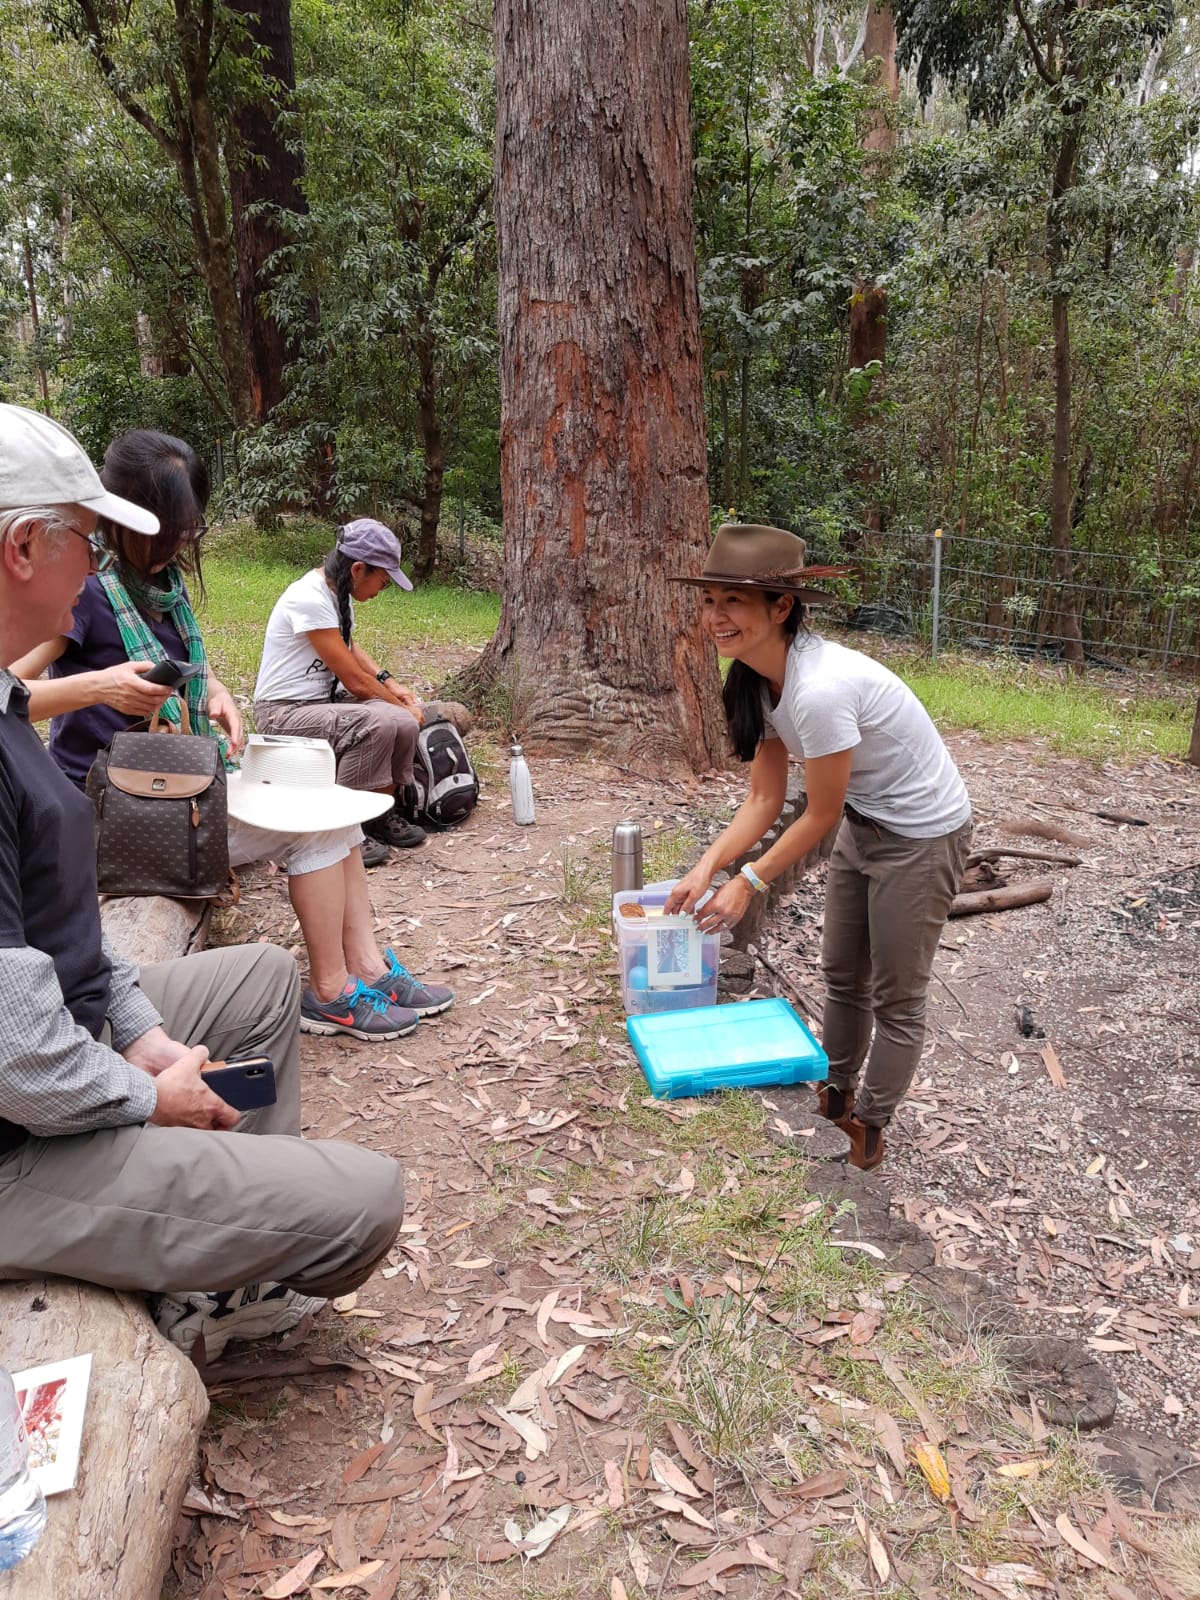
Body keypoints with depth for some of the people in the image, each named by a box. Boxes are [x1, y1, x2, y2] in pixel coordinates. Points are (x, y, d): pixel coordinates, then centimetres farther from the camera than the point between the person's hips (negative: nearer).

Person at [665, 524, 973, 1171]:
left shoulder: (820, 688, -35)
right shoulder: (756, 681, -7)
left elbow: (820, 814, -23)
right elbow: (763, 799, -3)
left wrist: (749, 882, -15)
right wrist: (707, 867, -14)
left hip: (922, 837, -9)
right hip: (864, 824, 9)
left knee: (895, 997, 7)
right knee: (841, 973, 20)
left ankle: (869, 1129, 26)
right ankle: (837, 1094, 40)